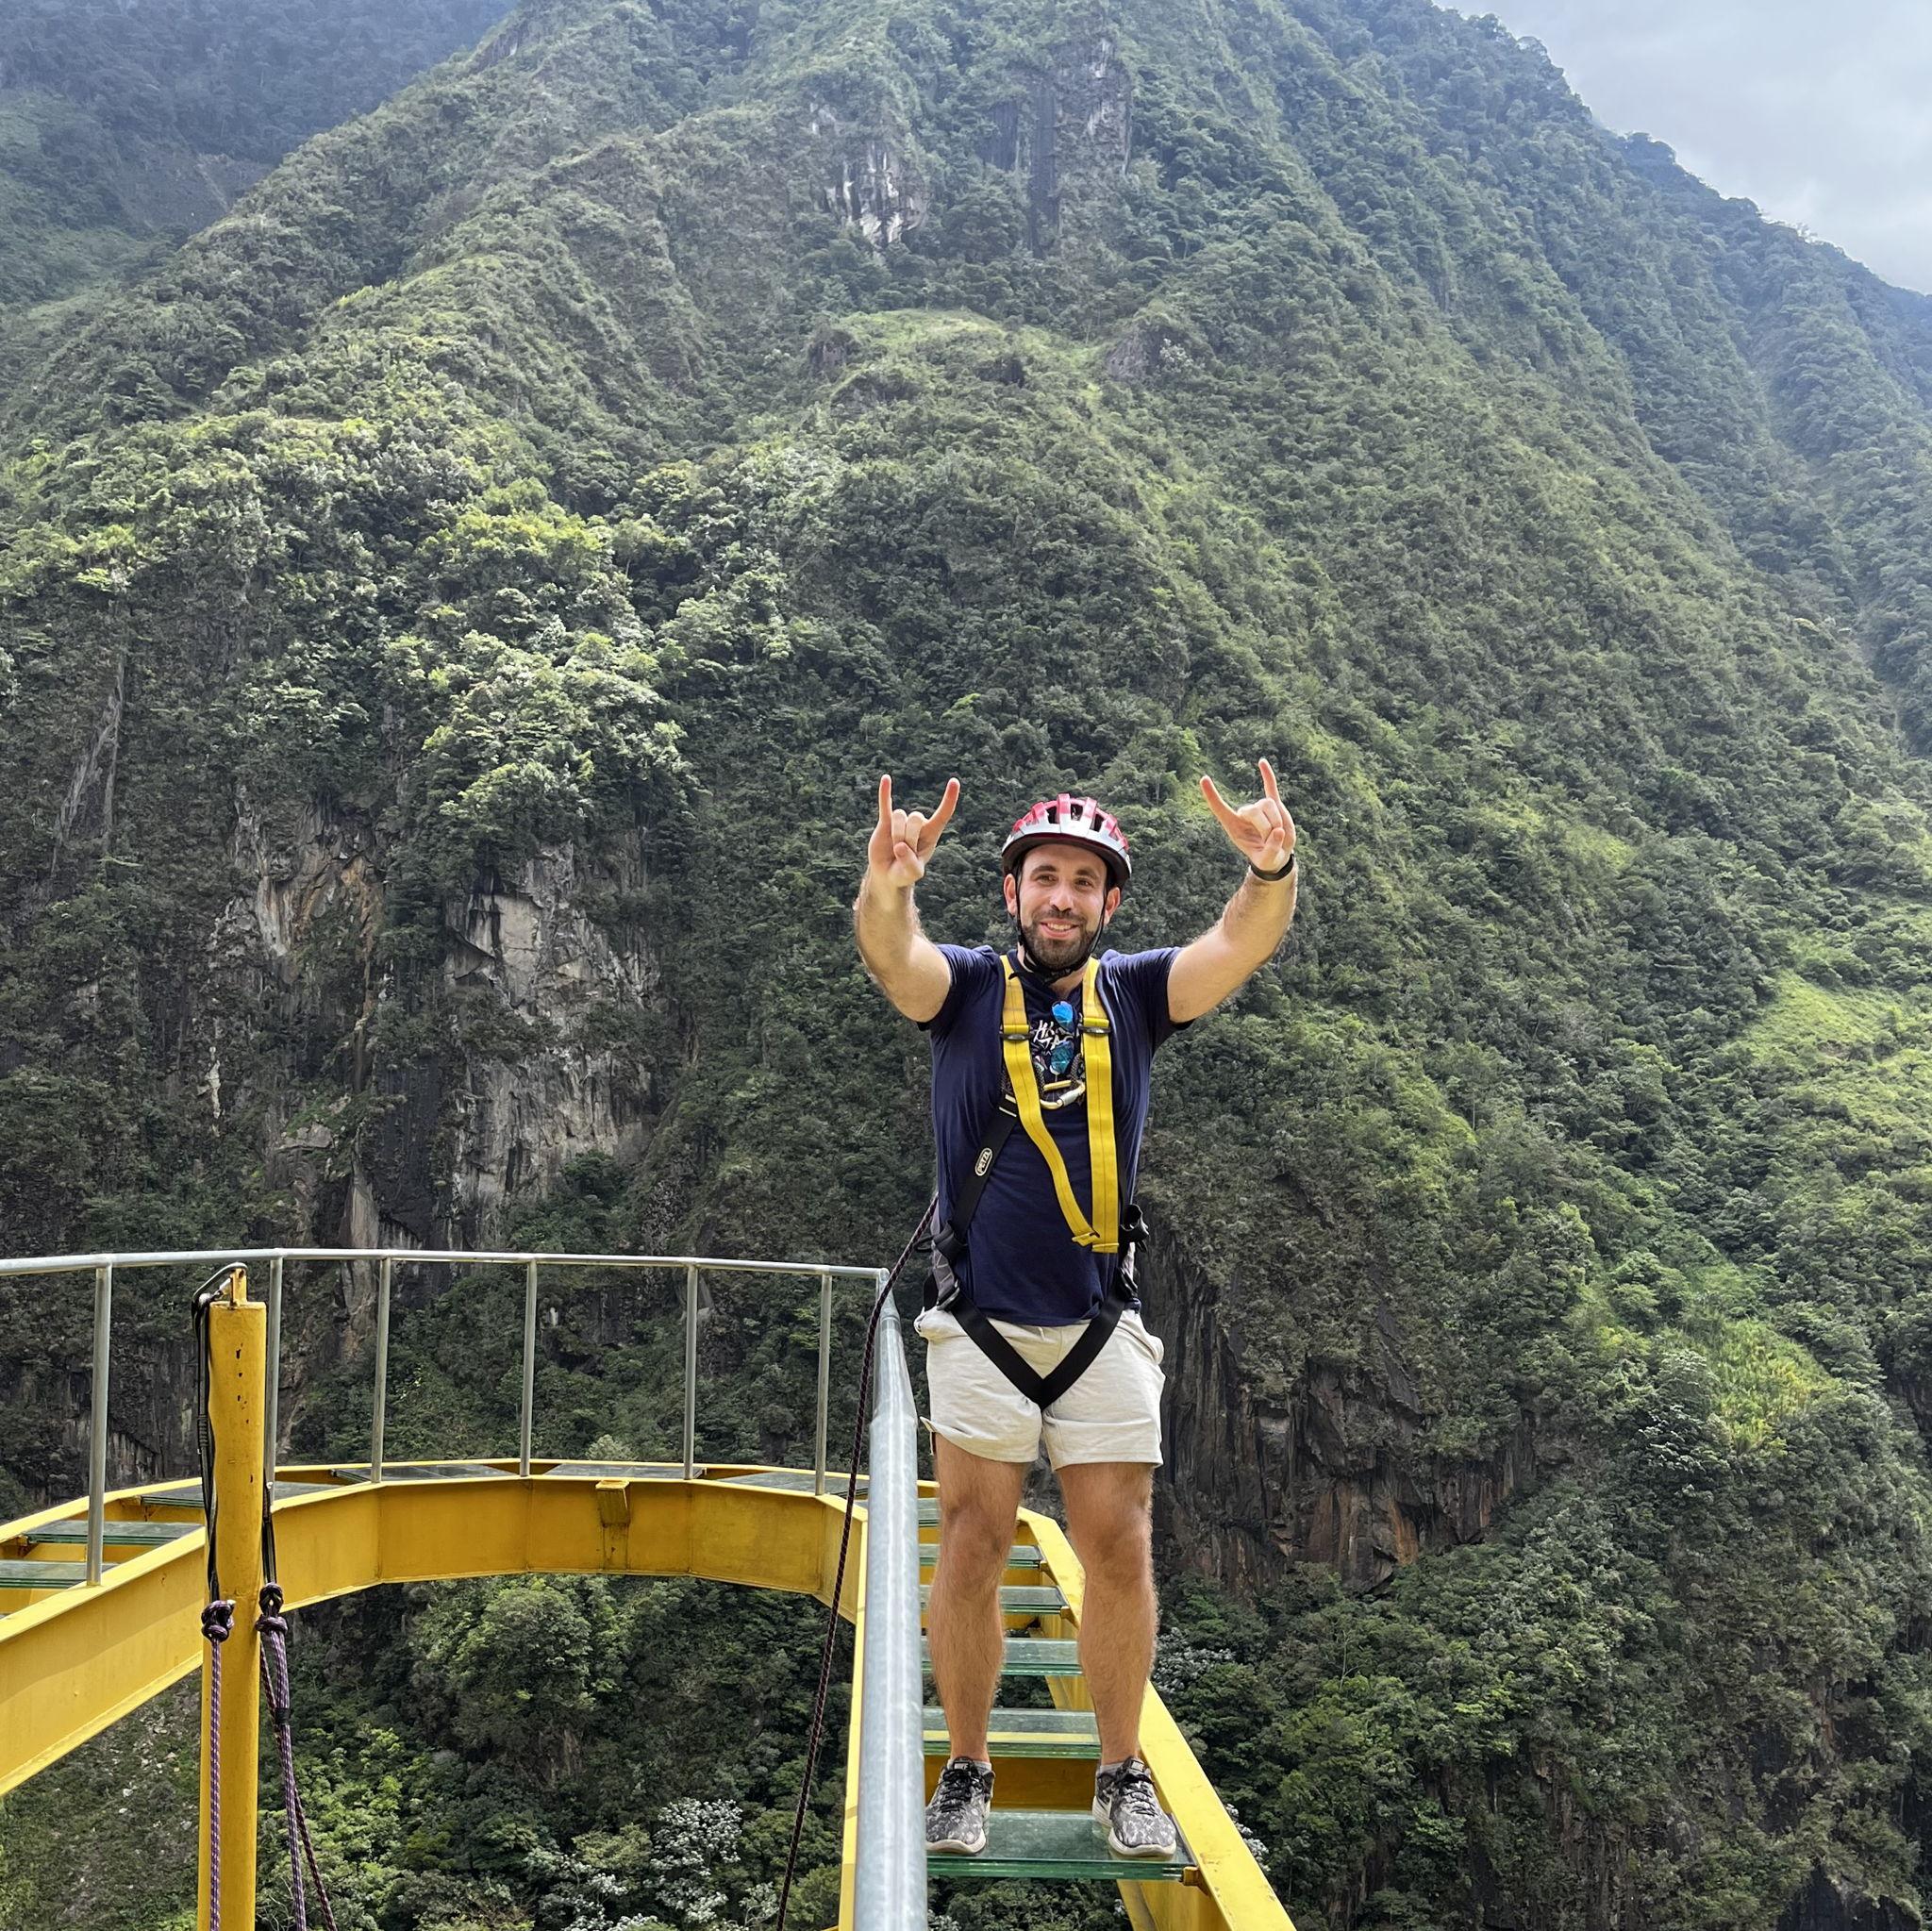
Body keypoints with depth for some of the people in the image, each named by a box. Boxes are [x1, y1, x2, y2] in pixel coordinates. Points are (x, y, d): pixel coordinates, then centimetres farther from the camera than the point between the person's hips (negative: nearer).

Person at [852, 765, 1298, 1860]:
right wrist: (887, 890, -47)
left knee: (1121, 1553, 3)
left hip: (1103, 1331, 1)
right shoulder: (967, 985, -1)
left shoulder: (1136, 992, 3)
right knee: (974, 1550, 2)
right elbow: (892, 954, -23)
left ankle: (1124, 1775, 19)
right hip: (980, 1326, -1)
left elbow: (1241, 947, -14)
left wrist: (1272, 875, -37)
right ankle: (967, 1771, 17)